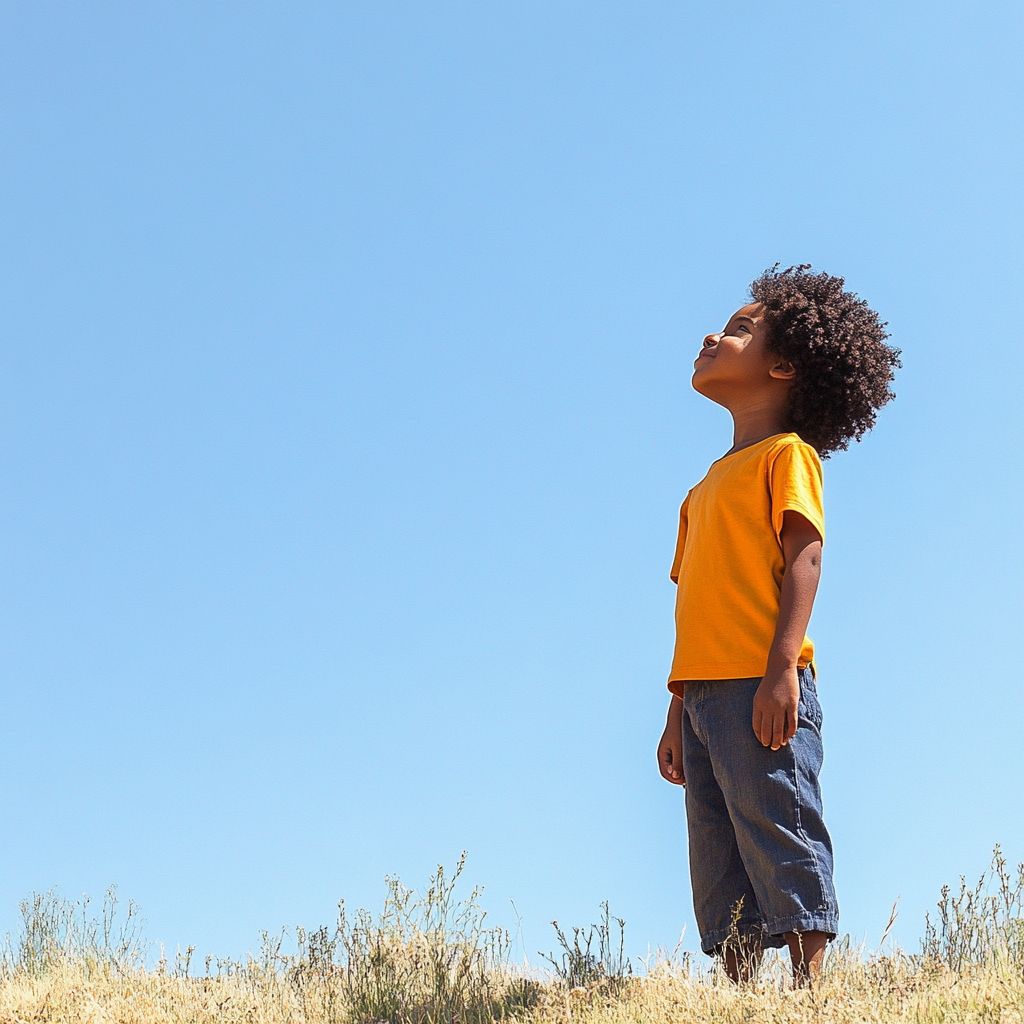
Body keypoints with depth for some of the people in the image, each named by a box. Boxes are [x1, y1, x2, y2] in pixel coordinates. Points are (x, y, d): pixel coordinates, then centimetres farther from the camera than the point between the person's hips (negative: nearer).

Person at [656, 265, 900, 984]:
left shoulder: (787, 454, 4)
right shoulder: (706, 488, 26)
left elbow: (803, 555, -9)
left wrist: (782, 667, -22)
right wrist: (677, 711, 18)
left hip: (760, 688, -8)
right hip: (703, 694, 8)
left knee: (780, 841, -10)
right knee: (720, 880, 4)